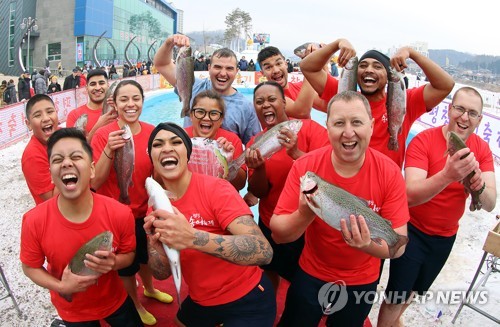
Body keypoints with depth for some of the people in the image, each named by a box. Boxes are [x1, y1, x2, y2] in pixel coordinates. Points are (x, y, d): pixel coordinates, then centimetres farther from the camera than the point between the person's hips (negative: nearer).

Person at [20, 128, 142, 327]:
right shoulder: (34, 222, -25)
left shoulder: (120, 214, -26)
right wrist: (61, 287, -25)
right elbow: (30, 267, -8)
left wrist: (113, 263, -29)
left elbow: (128, 254, -8)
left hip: (115, 300, 0)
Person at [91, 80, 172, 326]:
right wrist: (109, 150, -34)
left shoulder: (151, 132, -8)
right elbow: (95, 182, -22)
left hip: (145, 211, 4)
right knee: (127, 265, 20)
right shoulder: (103, 135, -19)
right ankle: (136, 305, 47)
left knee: (146, 255, 28)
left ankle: (149, 289, 58)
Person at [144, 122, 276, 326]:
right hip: (202, 301, 6)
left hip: (247, 300, -6)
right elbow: (162, 274, -5)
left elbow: (264, 251, -34)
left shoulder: (216, 189, -23)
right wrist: (158, 246, -26)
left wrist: (191, 238, -44)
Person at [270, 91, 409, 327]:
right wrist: (304, 214, -41)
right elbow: (277, 234, -21)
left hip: (362, 282, 1)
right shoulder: (305, 166, -21)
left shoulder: (389, 172, -20)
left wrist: (369, 245, -40)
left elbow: (398, 245, -19)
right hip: (310, 275, 0)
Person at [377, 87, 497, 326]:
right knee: (397, 296, 4)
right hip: (412, 231, -5)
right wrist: (447, 175, -50)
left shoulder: (482, 149, -8)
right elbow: (410, 195, -34)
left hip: (446, 237, 5)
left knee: (416, 289, 26)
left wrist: (480, 186, -38)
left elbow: (490, 205, -16)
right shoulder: (423, 140, -23)